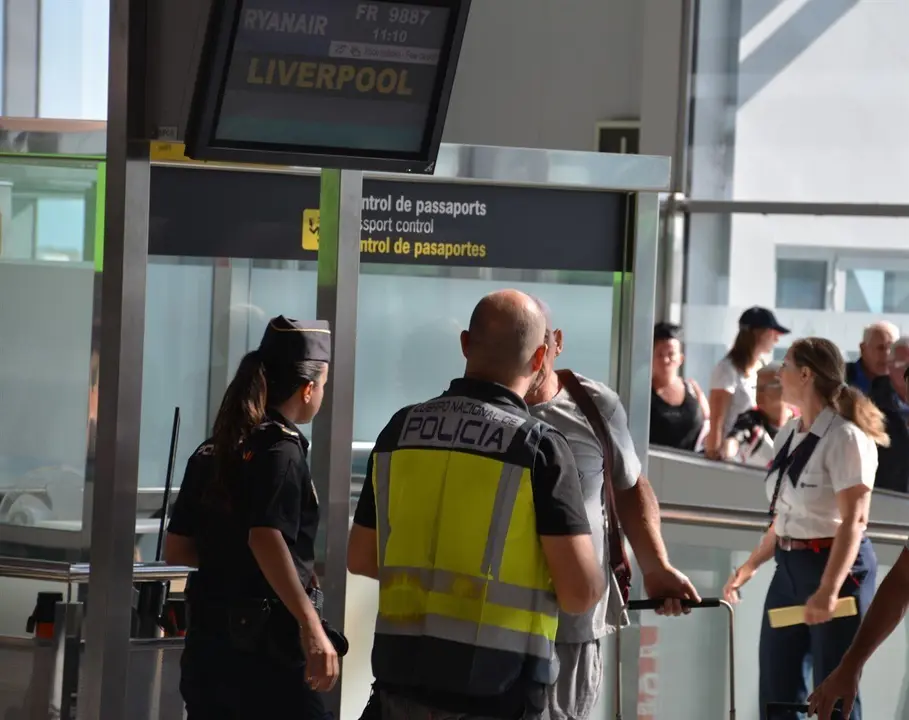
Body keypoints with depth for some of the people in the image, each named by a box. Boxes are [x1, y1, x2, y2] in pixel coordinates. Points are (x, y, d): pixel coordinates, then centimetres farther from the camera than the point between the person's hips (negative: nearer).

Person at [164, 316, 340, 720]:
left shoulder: (211, 453, 13)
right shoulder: (281, 449, -10)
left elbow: (176, 550, 15)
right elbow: (265, 538, -26)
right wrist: (311, 626, -31)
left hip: (206, 637, 8)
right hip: (264, 643, -8)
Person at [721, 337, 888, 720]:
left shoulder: (844, 437, -17)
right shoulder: (788, 434, 9)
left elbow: (853, 521, -23)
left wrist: (828, 590, -31)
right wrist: (752, 564, 23)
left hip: (835, 567, -9)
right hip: (789, 567, 9)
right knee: (776, 688, 10)